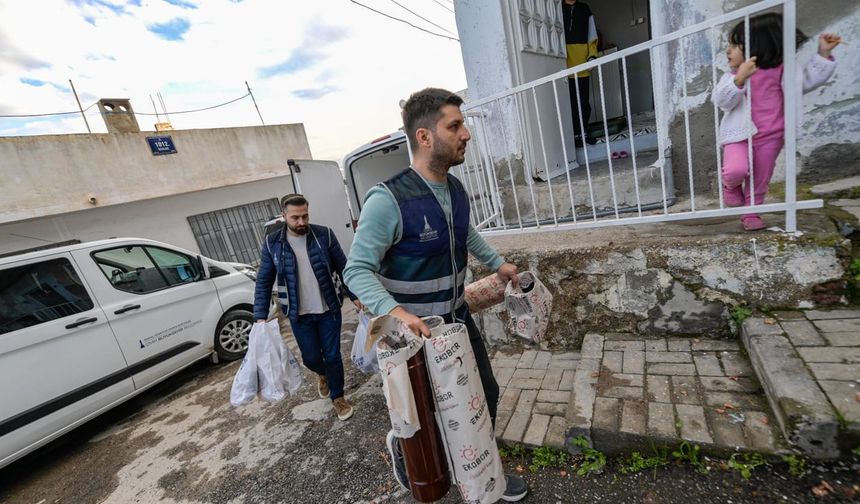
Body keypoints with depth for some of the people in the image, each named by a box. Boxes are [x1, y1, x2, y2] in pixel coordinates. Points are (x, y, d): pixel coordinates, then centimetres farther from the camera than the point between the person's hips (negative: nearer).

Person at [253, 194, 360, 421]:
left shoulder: (324, 235, -8)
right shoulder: (272, 243, -5)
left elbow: (342, 267, -1)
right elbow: (264, 282, 0)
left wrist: (354, 296, -3)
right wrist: (261, 316, -5)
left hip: (329, 309, -1)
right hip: (299, 315, 1)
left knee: (332, 356, 7)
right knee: (311, 358, 12)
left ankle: (338, 397, 32)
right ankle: (322, 374, 49)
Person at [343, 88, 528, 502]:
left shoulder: (456, 189, 0)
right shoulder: (388, 200, -25)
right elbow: (358, 271, -23)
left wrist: (497, 262, 24)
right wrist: (395, 311, -38)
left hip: (457, 316, 7)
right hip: (415, 328, -6)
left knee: (485, 393, 18)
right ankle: (400, 446, 53)